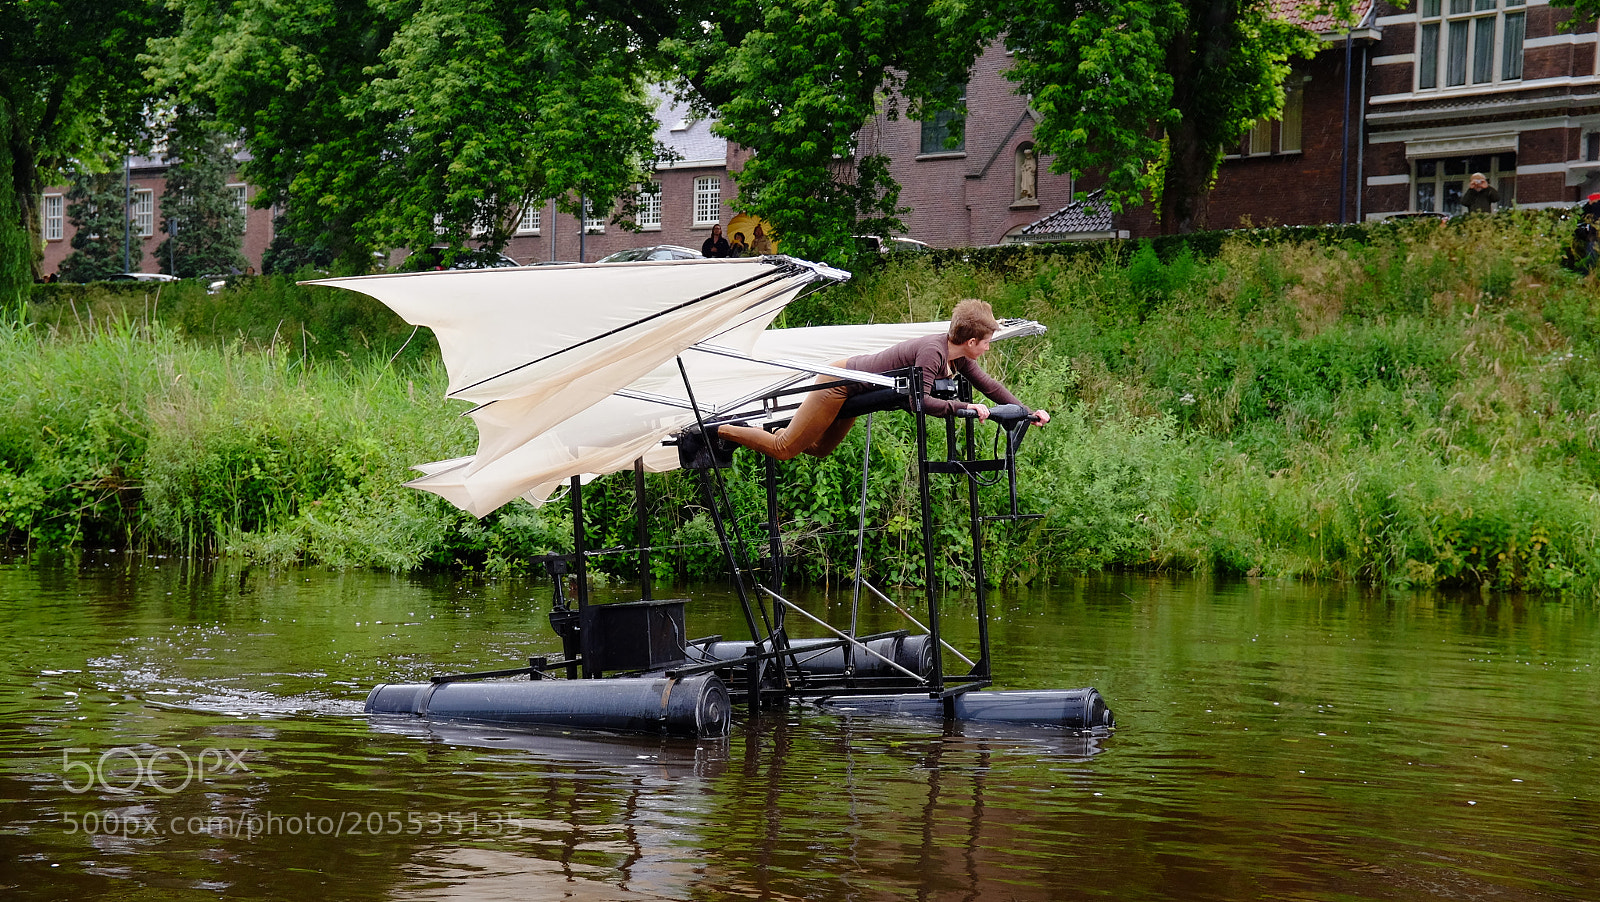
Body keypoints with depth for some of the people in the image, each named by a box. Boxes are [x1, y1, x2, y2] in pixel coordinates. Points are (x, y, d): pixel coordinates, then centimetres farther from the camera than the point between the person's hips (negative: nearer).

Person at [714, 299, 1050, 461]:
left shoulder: (958, 357, -3)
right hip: (839, 383, -9)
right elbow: (920, 400, -37)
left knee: (819, 449, 23)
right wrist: (964, 407, -39)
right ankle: (718, 430, 8)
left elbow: (987, 384, 6)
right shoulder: (932, 351, -30)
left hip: (853, 390, 9)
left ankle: (757, 431, 30)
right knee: (784, 449, -3)